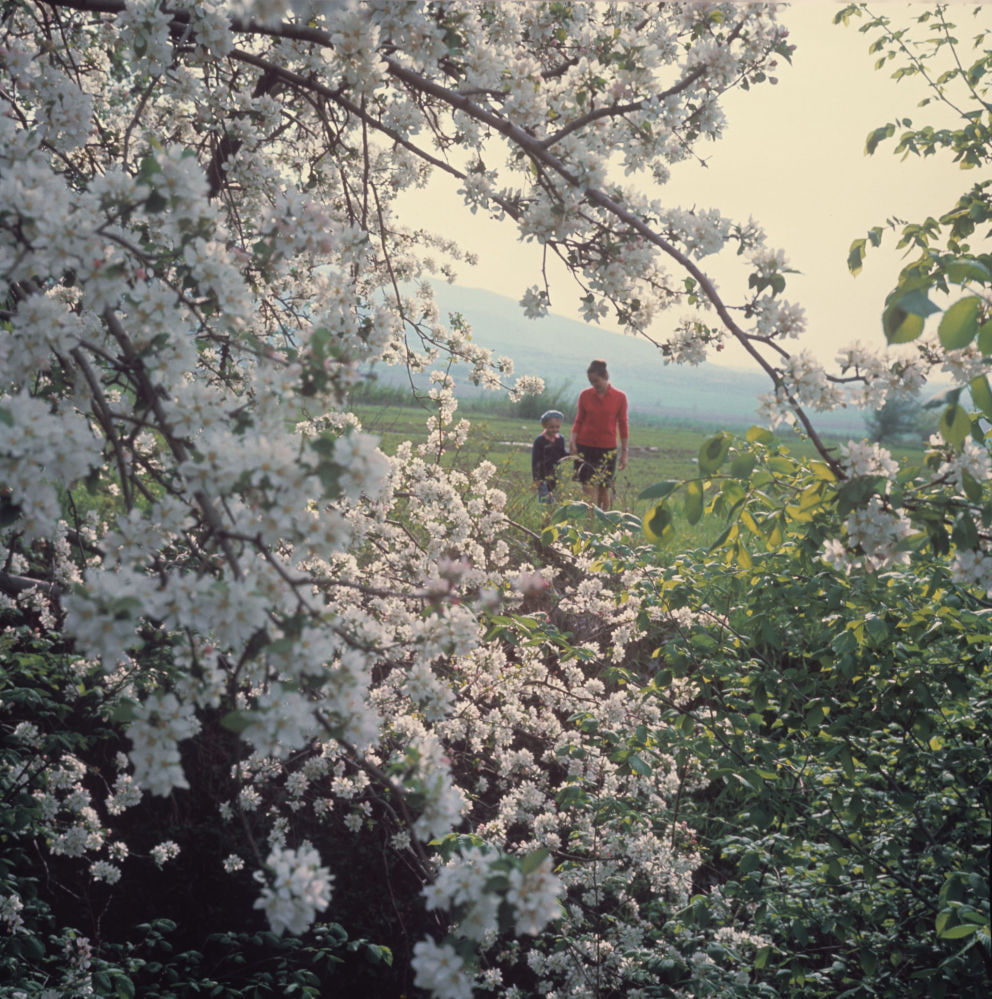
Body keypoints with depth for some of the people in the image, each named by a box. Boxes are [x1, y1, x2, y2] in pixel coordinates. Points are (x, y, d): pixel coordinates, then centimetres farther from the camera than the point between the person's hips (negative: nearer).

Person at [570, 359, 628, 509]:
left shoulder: (619, 397, -1)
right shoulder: (585, 395, 3)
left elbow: (623, 426, 4)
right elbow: (578, 421, 9)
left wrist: (624, 452, 3)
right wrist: (573, 443, -3)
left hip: (607, 449, 0)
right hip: (585, 446, 0)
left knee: (605, 488, 5)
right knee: (589, 487, -8)